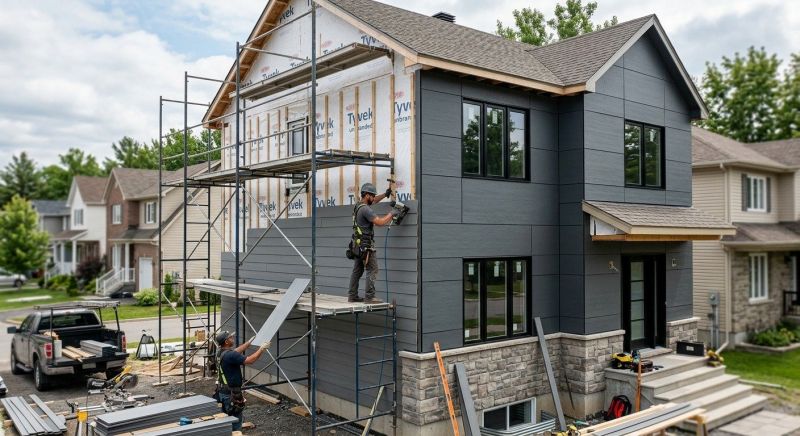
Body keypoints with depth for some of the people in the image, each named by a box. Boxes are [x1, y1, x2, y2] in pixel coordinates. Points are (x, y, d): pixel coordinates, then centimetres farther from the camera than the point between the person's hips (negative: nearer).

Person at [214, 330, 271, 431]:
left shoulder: (220, 353, 5)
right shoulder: (230, 355, -24)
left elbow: (236, 351, 22)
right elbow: (249, 360, -25)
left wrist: (249, 342, 28)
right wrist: (262, 349, -14)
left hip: (222, 391, 10)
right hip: (231, 393, -10)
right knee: (235, 422, -1)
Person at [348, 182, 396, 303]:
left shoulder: (358, 206, 13)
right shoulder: (366, 209, -17)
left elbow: (373, 201, 30)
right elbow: (380, 222, -22)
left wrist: (385, 194, 20)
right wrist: (391, 214, -8)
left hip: (358, 244, 10)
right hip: (366, 245, -10)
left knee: (357, 271, 12)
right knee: (372, 270, -7)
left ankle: (352, 296, 15)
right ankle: (369, 297, -9)